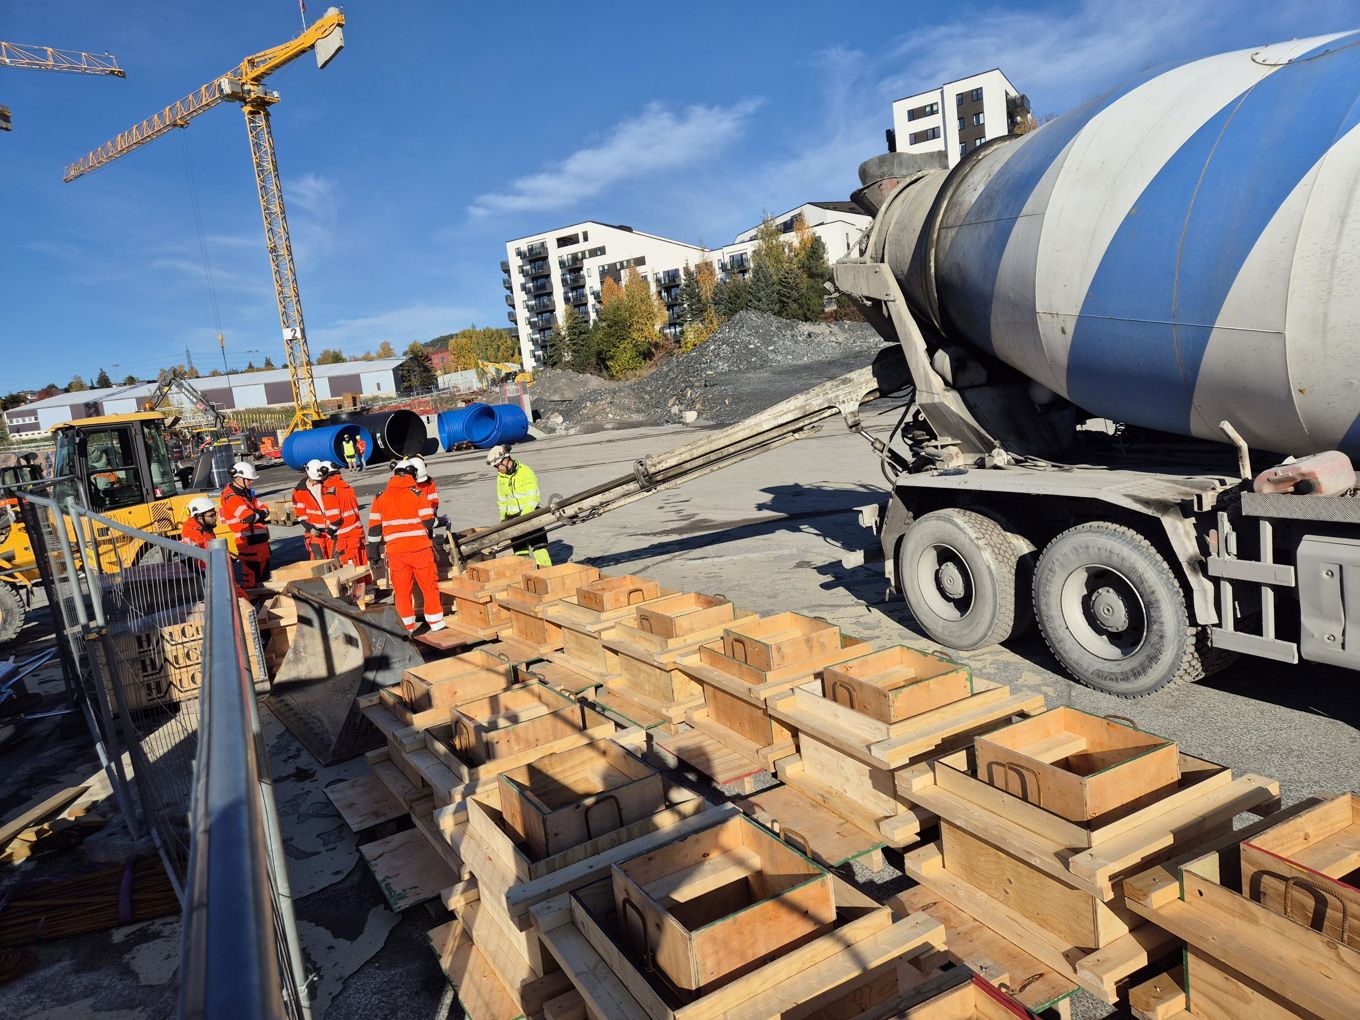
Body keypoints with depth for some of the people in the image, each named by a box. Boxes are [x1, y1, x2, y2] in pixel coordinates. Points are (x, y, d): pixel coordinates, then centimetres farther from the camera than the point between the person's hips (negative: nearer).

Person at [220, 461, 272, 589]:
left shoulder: (247, 492, 15)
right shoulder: (231, 497, -15)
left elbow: (265, 511, 11)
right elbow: (248, 517, -27)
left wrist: (255, 515, -10)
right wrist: (260, 514, -7)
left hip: (261, 540, 9)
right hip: (249, 544, -9)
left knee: (264, 574, 19)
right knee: (251, 578, -4)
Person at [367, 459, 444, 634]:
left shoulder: (380, 497, 5)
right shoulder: (416, 494, -4)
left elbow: (374, 527, 6)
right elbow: (428, 522, -6)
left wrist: (373, 551, 14)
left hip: (395, 551, 2)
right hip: (420, 548, -2)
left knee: (402, 590, 10)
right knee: (429, 586, 10)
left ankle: (407, 628, 14)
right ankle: (436, 623, 17)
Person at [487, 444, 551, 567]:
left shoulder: (525, 472, -10)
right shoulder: (500, 478, 11)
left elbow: (533, 499, -14)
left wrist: (523, 518, -20)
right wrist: (504, 520, 13)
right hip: (512, 518, 6)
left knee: (538, 548, -10)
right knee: (519, 550, 4)